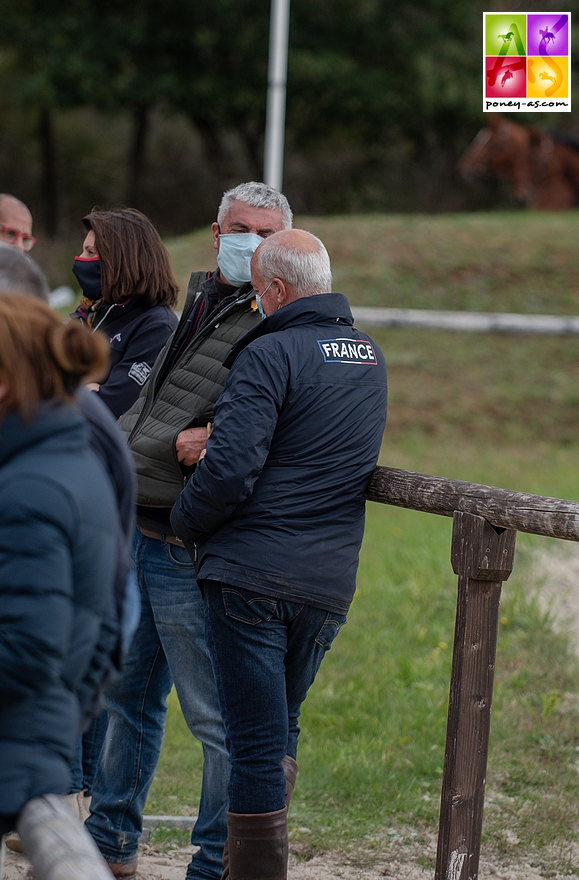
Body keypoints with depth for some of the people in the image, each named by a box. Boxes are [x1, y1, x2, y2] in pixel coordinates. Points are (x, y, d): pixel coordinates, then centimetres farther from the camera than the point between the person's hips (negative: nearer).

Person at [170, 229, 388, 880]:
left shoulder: (270, 355, -11)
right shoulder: (371, 358, 13)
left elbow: (230, 468, -19)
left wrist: (184, 523, 0)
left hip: (251, 575, -7)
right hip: (330, 585, 7)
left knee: (255, 743, -4)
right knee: (281, 730, 20)